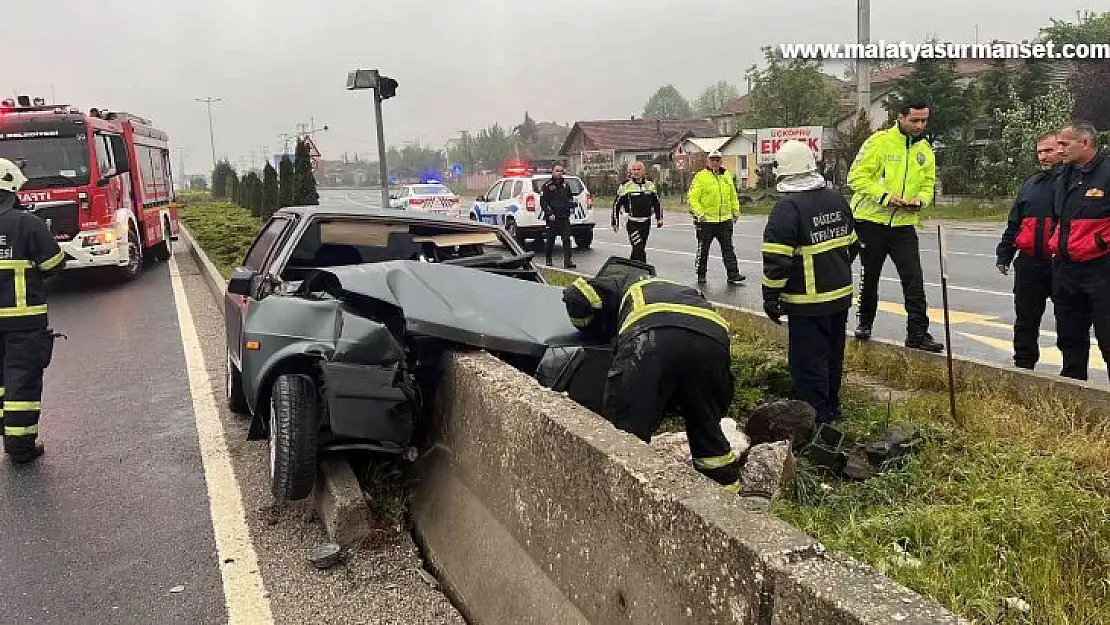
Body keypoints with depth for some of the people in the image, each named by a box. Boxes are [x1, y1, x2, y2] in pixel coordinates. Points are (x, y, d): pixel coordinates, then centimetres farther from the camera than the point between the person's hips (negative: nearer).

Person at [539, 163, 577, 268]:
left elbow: (570, 198, 24)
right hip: (552, 218, -3)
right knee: (550, 240, 4)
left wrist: (573, 202, 1)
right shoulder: (547, 186, -1)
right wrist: (549, 213, -15)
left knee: (566, 239, -4)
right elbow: (543, 202, -5)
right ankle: (548, 260, 16)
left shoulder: (565, 185, 13)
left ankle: (567, 261, -5)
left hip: (564, 217, 3)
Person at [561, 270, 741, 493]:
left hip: (651, 336, -4)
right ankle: (730, 493, 31)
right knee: (707, 430, 23)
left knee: (624, 432, 3)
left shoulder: (629, 284, 38)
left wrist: (600, 333, 38)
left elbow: (577, 293, 24)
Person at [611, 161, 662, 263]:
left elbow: (657, 203, 19)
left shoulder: (650, 185, 10)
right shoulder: (626, 186, -2)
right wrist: (615, 222, 2)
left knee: (639, 249, 12)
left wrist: (659, 218, 10)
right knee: (638, 248, -16)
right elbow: (616, 204, 4)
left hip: (646, 223, 4)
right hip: (632, 223, -4)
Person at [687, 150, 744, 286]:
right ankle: (701, 275, 19)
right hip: (706, 220, -4)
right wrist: (699, 213, -17)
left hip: (725, 220, 4)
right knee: (703, 249, 6)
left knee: (728, 248, 3)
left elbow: (733, 196, 21)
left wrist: (736, 211, 15)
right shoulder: (700, 177, -5)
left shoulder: (727, 176, 11)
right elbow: (692, 197, -9)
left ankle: (733, 275, 5)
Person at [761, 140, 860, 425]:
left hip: (808, 302, -8)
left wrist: (771, 297, -10)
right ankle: (831, 409, 35)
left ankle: (818, 419, 7)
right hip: (841, 295, 8)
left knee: (808, 363, 2)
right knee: (833, 356, 21)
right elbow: (853, 243, 17)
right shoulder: (837, 199, 7)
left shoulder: (787, 207, -17)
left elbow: (776, 260, -20)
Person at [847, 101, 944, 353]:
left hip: (904, 224, 3)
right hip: (871, 220, -3)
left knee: (914, 279, -5)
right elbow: (857, 176, -13)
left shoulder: (925, 150, 8)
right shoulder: (879, 141, -9)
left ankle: (918, 333, 0)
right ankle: (865, 322, 31)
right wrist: (885, 196, -22)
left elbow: (928, 185, 16)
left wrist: (920, 200, -7)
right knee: (869, 277, 11)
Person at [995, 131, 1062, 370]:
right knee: (1025, 321, 11)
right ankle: (1023, 366, 22)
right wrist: (1004, 254, 16)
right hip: (1029, 264, 5)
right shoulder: (1030, 184, 15)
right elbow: (1014, 223, 18)